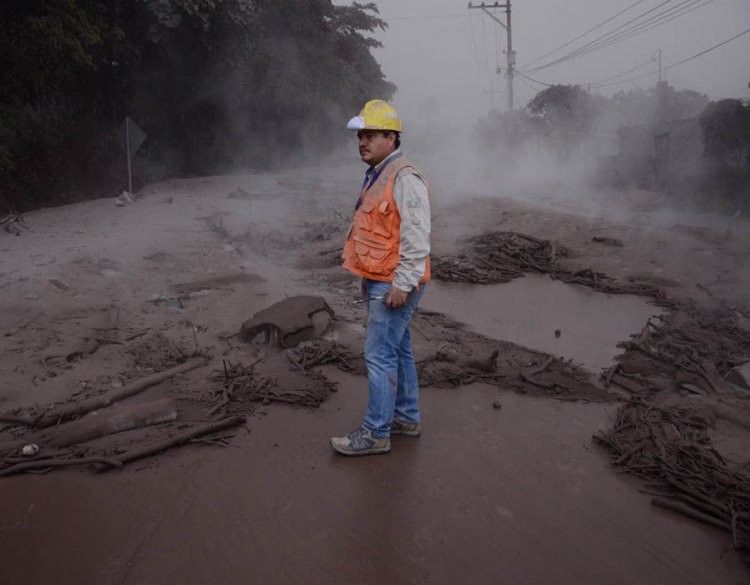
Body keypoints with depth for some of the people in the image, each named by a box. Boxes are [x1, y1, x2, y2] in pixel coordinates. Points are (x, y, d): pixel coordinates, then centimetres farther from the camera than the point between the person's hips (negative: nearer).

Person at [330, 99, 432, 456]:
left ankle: (375, 434, 5)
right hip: (379, 282, 10)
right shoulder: (378, 176, 15)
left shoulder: (405, 178, -17)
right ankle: (406, 418, 30)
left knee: (379, 355, -6)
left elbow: (416, 238, -23)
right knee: (398, 350, 17)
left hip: (394, 285, -10)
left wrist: (401, 284, -23)